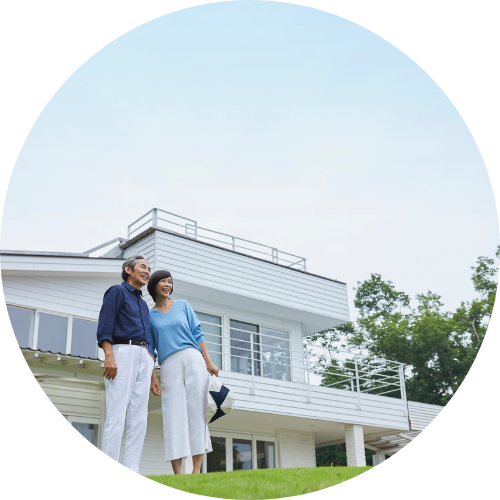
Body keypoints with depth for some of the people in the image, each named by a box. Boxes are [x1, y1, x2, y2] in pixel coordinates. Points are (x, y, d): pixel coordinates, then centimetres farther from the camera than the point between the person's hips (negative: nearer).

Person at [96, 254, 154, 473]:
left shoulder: (143, 303, 28)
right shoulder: (117, 291, 6)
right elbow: (104, 326, -7)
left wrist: (152, 368, 14)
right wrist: (109, 356, -20)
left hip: (144, 357, 7)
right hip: (122, 352, -7)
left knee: (139, 417, -1)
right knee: (117, 414, -12)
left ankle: (131, 470, -2)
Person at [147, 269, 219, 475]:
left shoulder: (183, 305, 13)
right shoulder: (149, 315, 12)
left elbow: (197, 334, 10)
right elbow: (149, 348, 10)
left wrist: (209, 363, 1)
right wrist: (152, 377, 1)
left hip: (193, 359, 0)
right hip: (169, 366, 0)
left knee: (197, 412, -5)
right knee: (174, 415, -5)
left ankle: (196, 470, -4)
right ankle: (177, 474, -6)